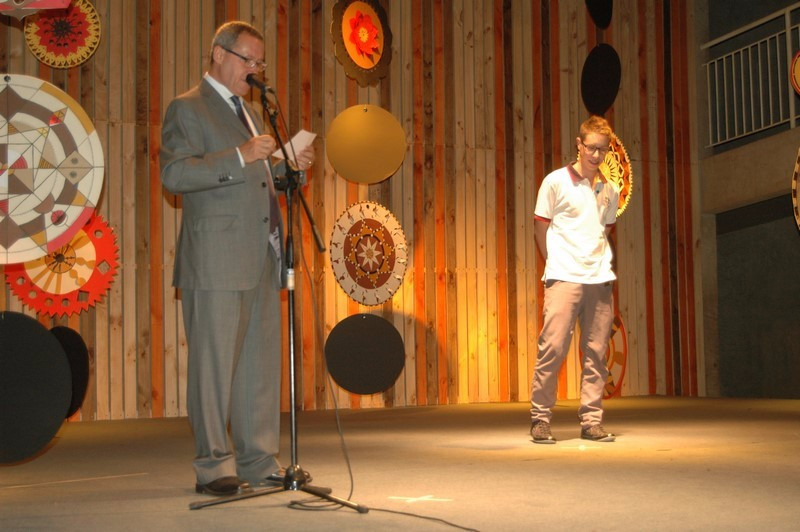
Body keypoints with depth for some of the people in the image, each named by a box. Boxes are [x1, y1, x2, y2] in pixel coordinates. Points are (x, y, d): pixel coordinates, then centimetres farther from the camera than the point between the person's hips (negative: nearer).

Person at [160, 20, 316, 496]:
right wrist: (239, 156, -22)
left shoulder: (250, 113, 24)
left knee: (262, 363, 8)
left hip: (261, 260, 8)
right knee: (214, 363, -4)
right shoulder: (187, 109, -2)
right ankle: (214, 467, 2)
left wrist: (290, 167, 12)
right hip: (217, 259, -8)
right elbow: (174, 174, -15)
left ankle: (259, 460, 15)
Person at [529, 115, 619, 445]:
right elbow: (540, 228, 4)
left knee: (596, 352, 4)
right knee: (553, 348, -9)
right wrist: (556, 266, 6)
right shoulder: (556, 182, 0)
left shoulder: (609, 191, 14)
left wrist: (600, 263, 13)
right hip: (563, 279, -4)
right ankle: (540, 419, 0)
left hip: (600, 280, 5)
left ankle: (591, 421, 10)